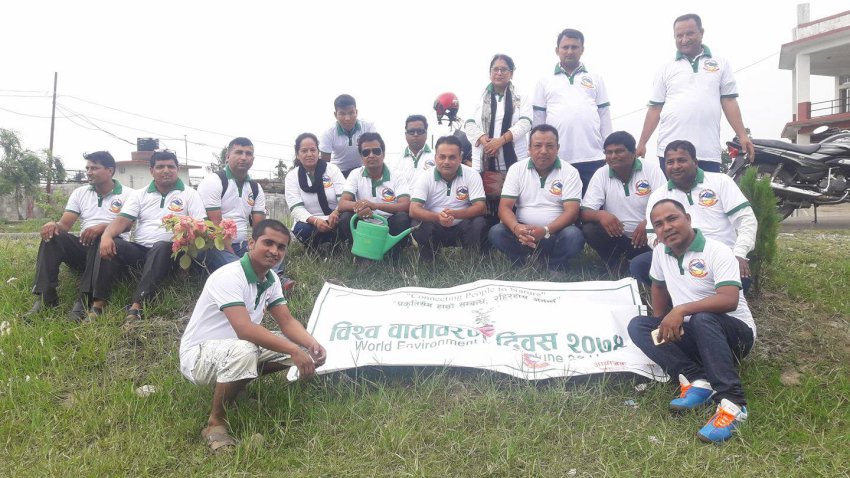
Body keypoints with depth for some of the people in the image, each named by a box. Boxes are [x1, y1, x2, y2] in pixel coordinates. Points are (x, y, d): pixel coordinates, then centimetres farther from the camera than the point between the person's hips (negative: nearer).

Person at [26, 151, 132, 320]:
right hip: (83, 246, 5)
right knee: (51, 236, -21)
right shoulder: (80, 193, 14)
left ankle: (85, 300, -41)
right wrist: (53, 224, -19)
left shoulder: (127, 195, 1)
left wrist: (103, 227, -32)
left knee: (101, 239, -37)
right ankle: (45, 298, -30)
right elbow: (64, 225, 6)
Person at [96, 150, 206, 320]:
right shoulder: (140, 195, 16)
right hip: (139, 248, 3)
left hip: (168, 250, -3)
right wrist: (106, 235, -18)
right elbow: (122, 220, 4)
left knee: (161, 247, -37)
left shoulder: (189, 194, 7)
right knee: (111, 245, -24)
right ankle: (99, 301, -26)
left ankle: (137, 305, -44)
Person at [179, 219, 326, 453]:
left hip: (238, 346, 8)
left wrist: (312, 345, -19)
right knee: (244, 352, -41)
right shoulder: (229, 276, -26)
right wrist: (294, 351, -37)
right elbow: (245, 330, -36)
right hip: (198, 353, -8)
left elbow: (286, 321, 0)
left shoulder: (271, 279, 0)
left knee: (303, 346, -4)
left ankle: (236, 381, 9)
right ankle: (215, 422, -17)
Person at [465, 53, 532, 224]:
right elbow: (469, 124, 6)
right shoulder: (479, 99, 16)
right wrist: (483, 140, -14)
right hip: (485, 163, 1)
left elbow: (525, 123, -2)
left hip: (514, 162, -1)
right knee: (488, 211, -3)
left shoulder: (521, 99, 13)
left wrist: (501, 140, -16)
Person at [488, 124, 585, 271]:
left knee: (574, 235, -33)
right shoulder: (516, 169, 3)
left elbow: (571, 212, -12)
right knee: (496, 232, -26)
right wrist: (516, 228, -28)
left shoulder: (570, 172, -2)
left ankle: (554, 271, -9)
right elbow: (505, 207, -4)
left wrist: (546, 231, -31)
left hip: (555, 233, -1)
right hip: (522, 232, 1)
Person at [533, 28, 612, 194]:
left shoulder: (595, 79, 16)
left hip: (592, 159, 1)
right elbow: (538, 120, 11)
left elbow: (605, 116, 13)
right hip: (556, 160, -1)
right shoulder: (545, 82, 13)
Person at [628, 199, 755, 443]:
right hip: (692, 336, 7)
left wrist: (681, 310, -40)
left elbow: (730, 300, -32)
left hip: (735, 333, -7)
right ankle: (697, 380, -25)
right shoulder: (660, 252, 2)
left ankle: (732, 403, -38)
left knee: (702, 318, -39)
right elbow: (659, 286, 22)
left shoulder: (717, 252, -18)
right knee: (637, 326, -12)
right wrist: (662, 325, 12)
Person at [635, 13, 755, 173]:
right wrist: (642, 143, 5)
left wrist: (743, 135, 0)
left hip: (709, 153, 0)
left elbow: (729, 102, 10)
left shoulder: (721, 64, 14)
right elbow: (655, 108, 11)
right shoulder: (666, 70, 14)